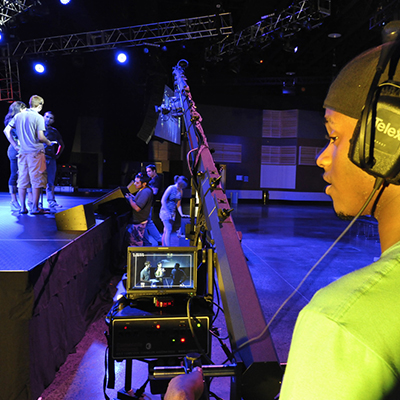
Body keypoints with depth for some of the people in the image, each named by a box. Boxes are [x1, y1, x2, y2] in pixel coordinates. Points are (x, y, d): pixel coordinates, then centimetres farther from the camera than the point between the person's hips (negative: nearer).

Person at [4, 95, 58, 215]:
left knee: (22, 180, 10)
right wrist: (49, 143, 4)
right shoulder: (38, 117, -8)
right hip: (35, 152, -6)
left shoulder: (18, 116, 10)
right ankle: (35, 208, -1)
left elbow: (6, 130, 9)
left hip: (22, 152, 6)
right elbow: (40, 137, -15)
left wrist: (15, 145, 13)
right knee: (37, 180, -1)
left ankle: (23, 208, 14)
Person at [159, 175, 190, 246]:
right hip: (165, 211, -7)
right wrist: (167, 212, -19)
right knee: (169, 230, -15)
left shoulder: (180, 191, 9)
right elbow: (163, 200, -15)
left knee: (166, 231, 9)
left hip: (172, 213, 7)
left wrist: (181, 214, 6)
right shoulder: (171, 188, -13)